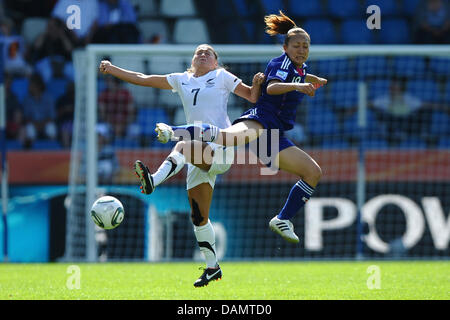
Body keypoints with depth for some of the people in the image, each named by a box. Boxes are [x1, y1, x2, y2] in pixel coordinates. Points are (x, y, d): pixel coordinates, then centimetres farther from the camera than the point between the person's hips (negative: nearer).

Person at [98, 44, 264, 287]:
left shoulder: (222, 77, 8)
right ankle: (212, 267, 13)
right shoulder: (182, 81, 19)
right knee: (198, 216, 3)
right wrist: (111, 69, 12)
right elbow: (143, 80, 19)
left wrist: (257, 84, -13)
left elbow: (252, 97, 8)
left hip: (222, 148, -6)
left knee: (184, 146, -37)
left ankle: (154, 180, -61)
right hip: (200, 155, 6)